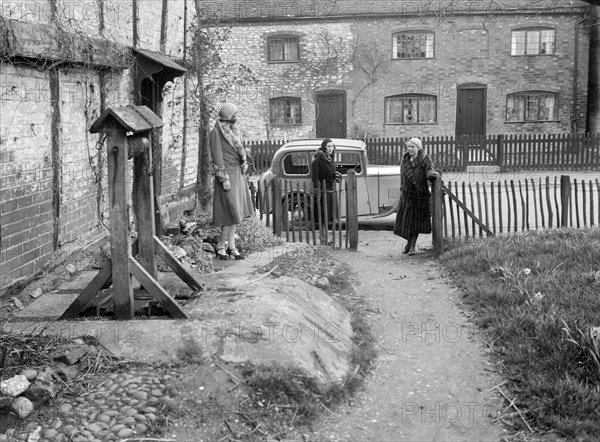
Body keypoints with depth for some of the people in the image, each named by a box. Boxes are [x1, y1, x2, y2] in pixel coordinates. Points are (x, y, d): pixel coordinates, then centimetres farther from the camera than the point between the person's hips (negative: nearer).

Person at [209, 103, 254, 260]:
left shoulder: (233, 130, 13)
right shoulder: (216, 132, -12)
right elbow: (217, 157, -15)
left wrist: (243, 174, 16)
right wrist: (224, 179, -19)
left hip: (238, 174, 8)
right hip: (228, 175, -8)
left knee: (235, 212, 9)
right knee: (232, 213, -8)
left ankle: (231, 246, 15)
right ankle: (220, 246, 4)